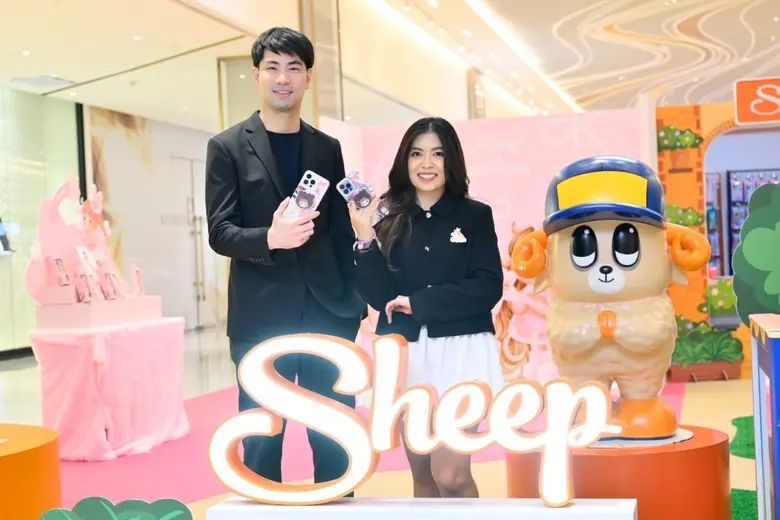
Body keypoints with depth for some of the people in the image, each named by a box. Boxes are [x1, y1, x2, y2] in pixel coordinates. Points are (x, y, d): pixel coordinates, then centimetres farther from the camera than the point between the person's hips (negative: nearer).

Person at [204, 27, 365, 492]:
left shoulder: (328, 148, 12)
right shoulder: (228, 147, 1)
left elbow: (341, 231, 12)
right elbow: (220, 233, -6)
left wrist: (354, 301, 6)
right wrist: (269, 238, -25)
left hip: (327, 312, 3)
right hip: (262, 316, -3)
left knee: (335, 437, 9)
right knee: (261, 440, 5)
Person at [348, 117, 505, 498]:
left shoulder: (475, 215, 2)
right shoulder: (388, 219, 4)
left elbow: (488, 289, -8)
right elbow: (380, 298, -3)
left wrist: (418, 302, -13)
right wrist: (366, 239, -15)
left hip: (460, 351, -2)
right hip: (405, 354, 2)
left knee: (451, 476, -10)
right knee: (423, 476, 12)